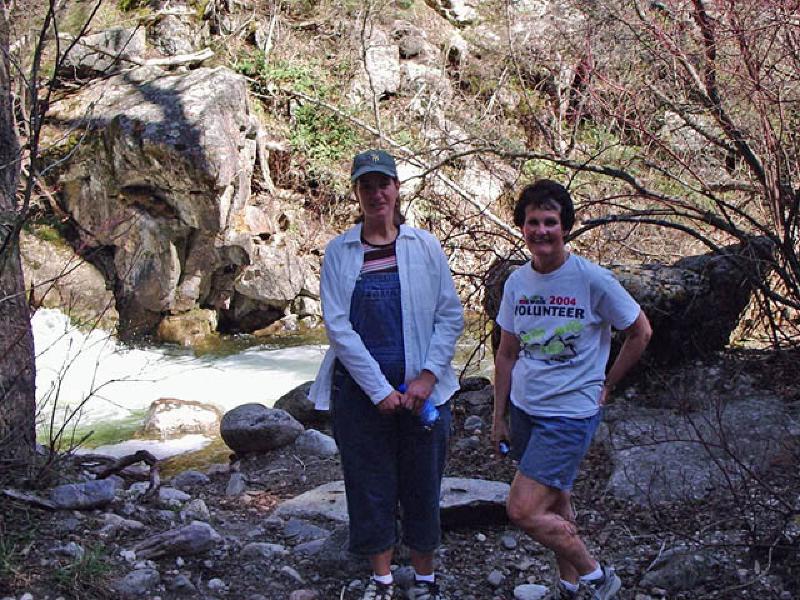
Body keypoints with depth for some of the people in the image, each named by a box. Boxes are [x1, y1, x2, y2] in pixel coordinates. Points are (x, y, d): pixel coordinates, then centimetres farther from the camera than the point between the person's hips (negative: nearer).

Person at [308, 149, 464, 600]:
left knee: (422, 485, 8)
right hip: (360, 388, 0)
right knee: (370, 485, 8)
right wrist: (379, 389, -11)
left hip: (421, 387, 0)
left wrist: (428, 375, -11)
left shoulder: (425, 246, 0)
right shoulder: (339, 251, 0)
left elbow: (451, 316, 1)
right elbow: (337, 326, -5)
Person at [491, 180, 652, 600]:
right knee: (555, 505, 16)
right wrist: (498, 417, 13)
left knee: (523, 511, -12)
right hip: (523, 409, 6)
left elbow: (640, 332, -1)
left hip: (570, 414, -6)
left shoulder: (592, 279, -13)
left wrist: (606, 385, 2)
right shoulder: (516, 282, 3)